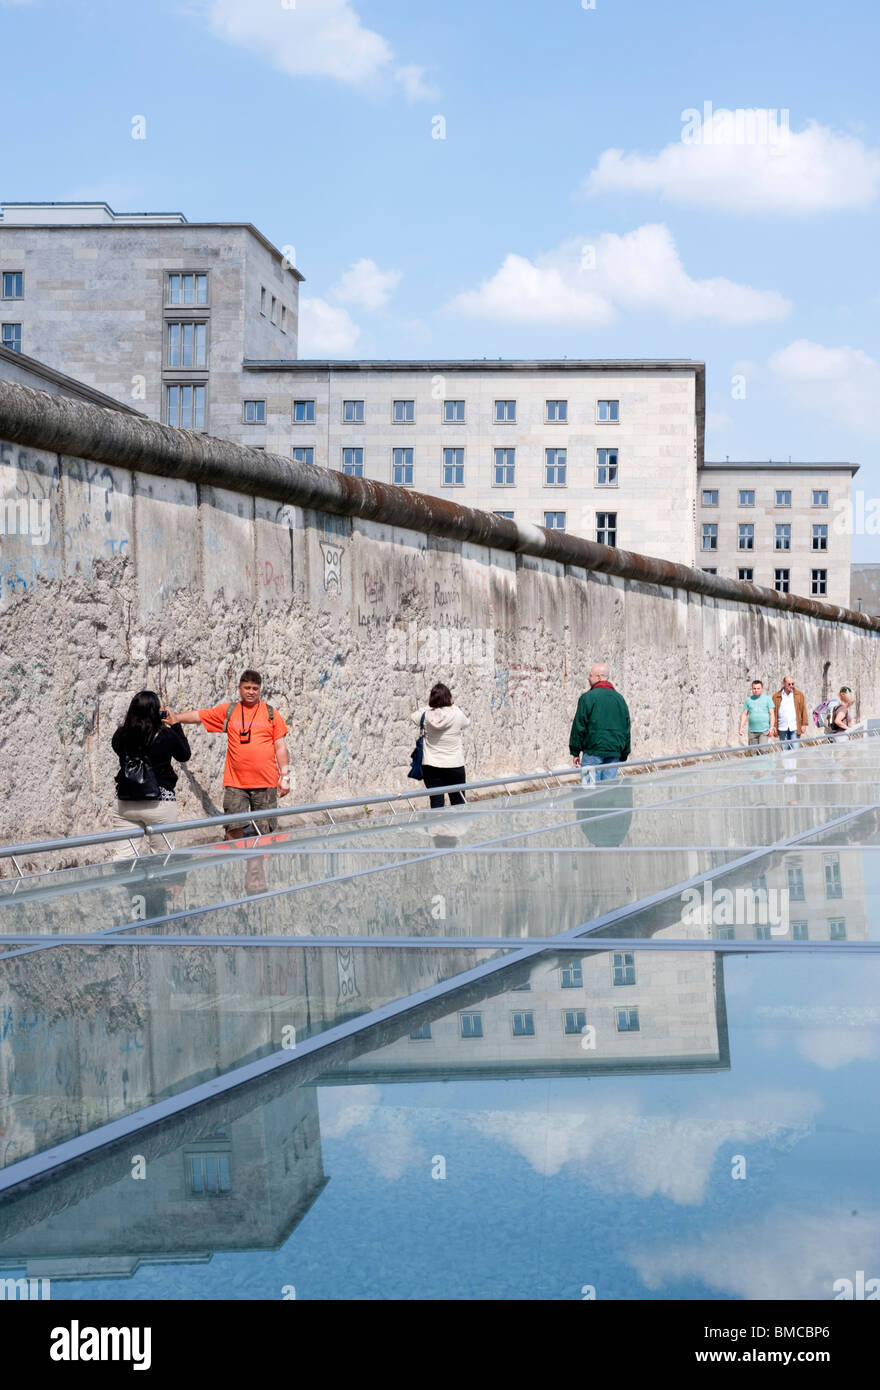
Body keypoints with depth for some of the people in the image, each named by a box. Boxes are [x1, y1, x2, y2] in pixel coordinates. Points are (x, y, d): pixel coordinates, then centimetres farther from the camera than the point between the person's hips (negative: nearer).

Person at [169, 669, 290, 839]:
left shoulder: (270, 713, 7)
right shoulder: (228, 710, 9)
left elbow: (280, 746, 7)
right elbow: (197, 716, 8)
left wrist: (285, 776, 3)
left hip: (265, 783, 0)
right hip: (235, 783, 0)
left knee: (265, 832, 2)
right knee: (234, 829, -5)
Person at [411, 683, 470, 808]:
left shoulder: (426, 715, -8)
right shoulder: (457, 714, -11)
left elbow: (415, 717, 14)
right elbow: (467, 723, 12)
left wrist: (429, 705, 16)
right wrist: (452, 705, 18)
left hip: (431, 766, 1)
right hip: (454, 765, -1)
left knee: (436, 803, 3)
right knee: (458, 804, 9)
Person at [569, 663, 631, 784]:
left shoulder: (587, 697, -6)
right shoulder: (620, 699, 13)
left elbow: (579, 726, -7)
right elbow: (627, 728, 16)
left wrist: (575, 752, 0)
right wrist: (624, 756, 21)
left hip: (593, 752, -6)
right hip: (614, 753, 6)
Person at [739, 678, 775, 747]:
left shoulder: (767, 699, 4)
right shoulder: (748, 700, 11)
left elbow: (772, 714, 1)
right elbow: (744, 715, 12)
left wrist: (771, 728, -9)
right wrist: (741, 728, 3)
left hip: (764, 731, -3)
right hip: (752, 731, 3)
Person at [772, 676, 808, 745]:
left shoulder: (799, 694, 8)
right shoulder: (776, 696, 6)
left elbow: (803, 710, 7)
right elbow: (774, 712, 4)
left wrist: (804, 724, 0)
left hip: (795, 728, -1)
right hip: (782, 728, 1)